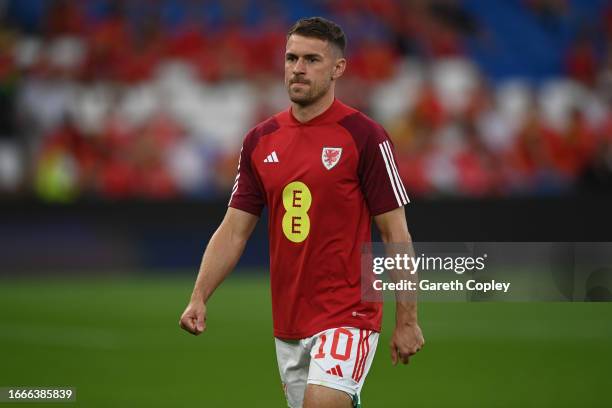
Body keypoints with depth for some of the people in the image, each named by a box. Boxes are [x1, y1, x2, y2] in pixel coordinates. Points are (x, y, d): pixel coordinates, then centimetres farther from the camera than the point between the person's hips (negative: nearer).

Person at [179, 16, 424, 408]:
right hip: (288, 325, 6)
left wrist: (407, 320, -9)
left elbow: (395, 232, -6)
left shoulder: (365, 136, -7)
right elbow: (234, 230, 10)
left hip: (347, 316, -6)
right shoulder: (260, 140, 8)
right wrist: (199, 298, -2)